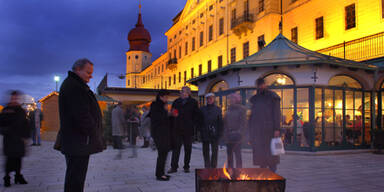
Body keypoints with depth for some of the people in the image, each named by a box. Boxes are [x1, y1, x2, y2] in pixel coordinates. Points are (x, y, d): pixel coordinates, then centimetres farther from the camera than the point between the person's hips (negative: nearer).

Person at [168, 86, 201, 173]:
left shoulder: (193, 102, 4)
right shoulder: (176, 102, 11)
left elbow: (197, 115, 6)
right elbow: (172, 113, 19)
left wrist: (193, 124, -3)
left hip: (188, 130, -1)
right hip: (177, 129, 2)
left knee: (188, 149, 7)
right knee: (176, 148, -1)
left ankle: (186, 167, 18)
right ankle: (174, 167, 5)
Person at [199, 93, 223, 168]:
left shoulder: (218, 109, 6)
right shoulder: (202, 109, 8)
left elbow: (220, 122, 3)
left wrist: (220, 133, -4)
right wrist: (201, 132, 1)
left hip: (214, 133, -1)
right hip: (205, 133, 1)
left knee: (214, 151, 2)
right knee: (205, 151, 7)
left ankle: (213, 166, 11)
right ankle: (207, 167, 16)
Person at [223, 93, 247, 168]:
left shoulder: (241, 109, -3)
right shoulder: (229, 109, 15)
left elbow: (243, 123, -8)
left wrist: (239, 132, -16)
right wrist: (225, 133, 9)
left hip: (237, 136, -6)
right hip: (228, 136, 6)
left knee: (237, 153, -8)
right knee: (229, 153, 10)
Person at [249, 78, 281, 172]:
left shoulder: (272, 97, 1)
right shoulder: (255, 98, 16)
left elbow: (277, 114, -5)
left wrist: (277, 129, -14)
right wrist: (250, 131, 10)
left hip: (269, 130, -4)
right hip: (257, 131, 5)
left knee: (271, 152, -1)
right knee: (260, 153, 7)